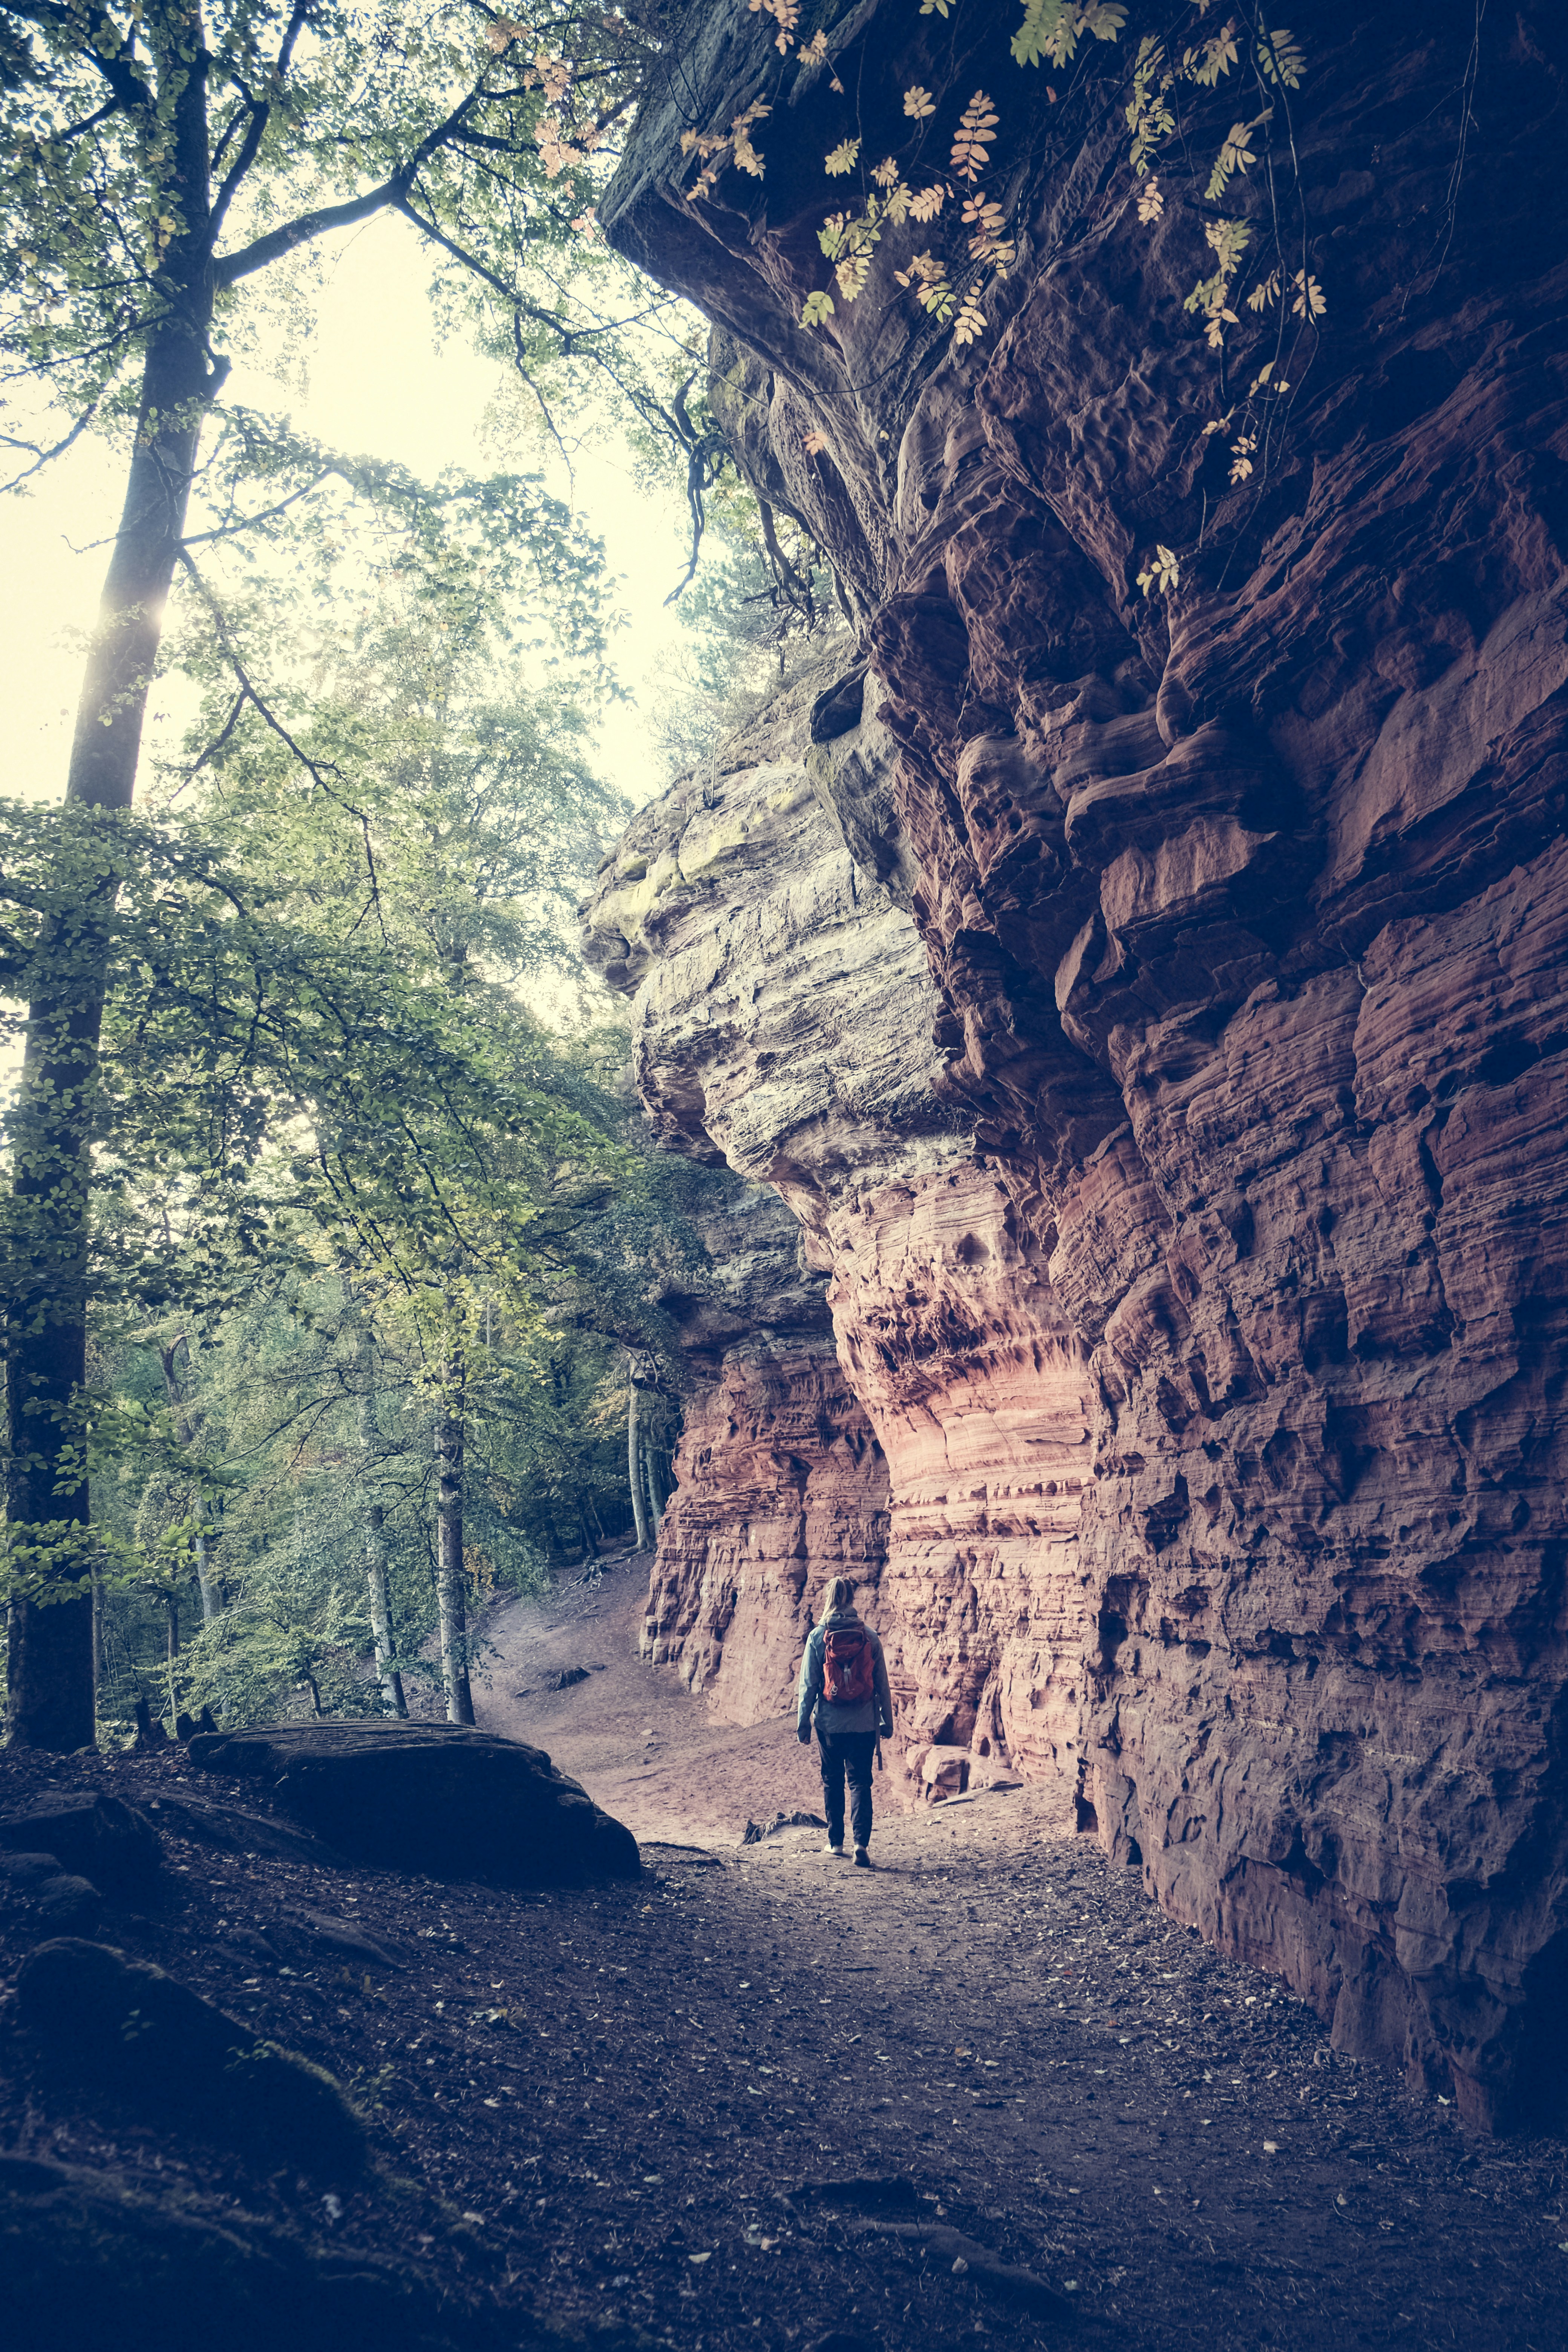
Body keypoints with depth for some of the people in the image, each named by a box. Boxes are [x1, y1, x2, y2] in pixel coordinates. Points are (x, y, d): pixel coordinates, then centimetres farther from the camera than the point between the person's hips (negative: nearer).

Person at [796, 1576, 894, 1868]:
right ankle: (861, 1843, -10)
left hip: (830, 1723, 0)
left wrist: (802, 1723, 4)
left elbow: (808, 1685, -4)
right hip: (864, 1724, 1)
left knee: (832, 1781, 15)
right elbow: (882, 1684, 2)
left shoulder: (818, 1637, -6)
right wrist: (887, 1721, 10)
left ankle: (836, 1843, 22)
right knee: (861, 1781, 5)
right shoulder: (869, 1636, -3)